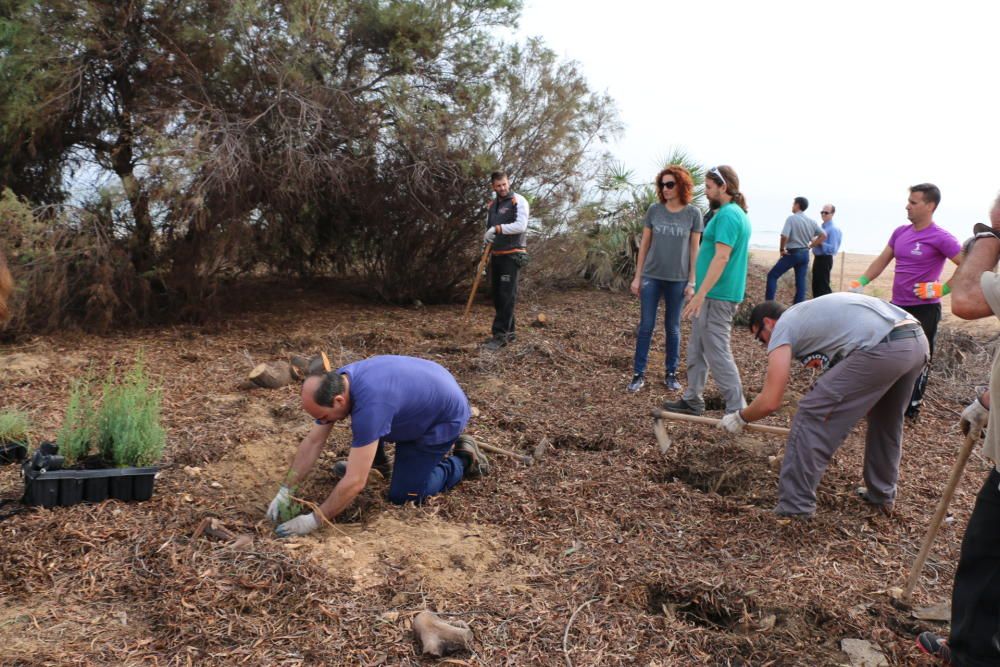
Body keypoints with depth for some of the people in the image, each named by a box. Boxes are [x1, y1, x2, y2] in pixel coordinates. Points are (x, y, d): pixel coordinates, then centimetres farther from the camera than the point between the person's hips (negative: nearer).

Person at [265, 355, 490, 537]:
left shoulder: (369, 404, -40)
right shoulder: (336, 383, -14)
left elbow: (355, 483, -37)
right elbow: (313, 442, -5)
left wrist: (313, 521, -28)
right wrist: (285, 491, -8)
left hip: (444, 415, -8)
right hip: (420, 397, 8)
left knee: (403, 496, -5)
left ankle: (463, 460, 12)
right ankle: (375, 460, 27)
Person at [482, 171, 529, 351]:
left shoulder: (518, 201, -6)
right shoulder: (491, 205, 16)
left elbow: (521, 226, -19)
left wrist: (497, 228, -21)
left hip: (511, 255, -7)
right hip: (495, 255, 8)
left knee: (507, 295, -10)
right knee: (496, 294, 8)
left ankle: (500, 335, -11)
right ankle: (508, 331, 18)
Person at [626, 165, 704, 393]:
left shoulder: (693, 213, -2)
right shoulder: (654, 210, 0)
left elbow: (694, 249, 0)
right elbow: (644, 244, 5)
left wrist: (692, 282, -3)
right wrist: (637, 276, 3)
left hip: (678, 279, -1)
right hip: (651, 277, 1)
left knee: (673, 328, 9)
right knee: (646, 326, 1)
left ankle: (671, 373, 20)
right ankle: (638, 373, 9)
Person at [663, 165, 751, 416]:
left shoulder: (727, 215, -16)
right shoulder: (737, 213, 16)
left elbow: (721, 257, -24)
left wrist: (700, 294, -25)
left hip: (716, 297, -10)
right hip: (714, 295, 10)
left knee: (718, 353, -5)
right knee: (696, 349, 16)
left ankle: (737, 411, 1)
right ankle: (692, 400, 25)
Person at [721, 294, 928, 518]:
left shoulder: (782, 328, 8)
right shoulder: (808, 313, 33)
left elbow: (769, 402, 0)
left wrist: (739, 418, 20)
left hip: (883, 348, -9)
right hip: (918, 340, 9)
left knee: (811, 415, 0)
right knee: (886, 419, 32)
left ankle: (794, 508, 5)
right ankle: (882, 495, 47)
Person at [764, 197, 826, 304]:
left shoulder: (792, 218, -11)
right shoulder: (811, 221, 7)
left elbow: (784, 236, -23)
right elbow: (823, 236, 6)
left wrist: (782, 249, -8)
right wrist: (810, 246, 7)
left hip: (792, 253, -6)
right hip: (805, 254, 6)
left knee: (772, 275, 4)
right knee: (801, 283, 9)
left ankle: (769, 303, -3)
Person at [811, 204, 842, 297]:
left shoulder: (834, 229, -15)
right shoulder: (821, 227, 12)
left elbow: (832, 249, -22)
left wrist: (819, 242, -21)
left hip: (825, 260, -9)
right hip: (817, 258, 9)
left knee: (823, 285, -5)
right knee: (816, 285, 14)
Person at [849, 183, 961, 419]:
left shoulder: (941, 238, -14)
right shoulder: (900, 232, 7)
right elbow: (882, 261, 15)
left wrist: (942, 289, -19)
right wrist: (861, 282, 3)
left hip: (924, 311, -7)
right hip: (897, 307, 7)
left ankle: (911, 409, 13)